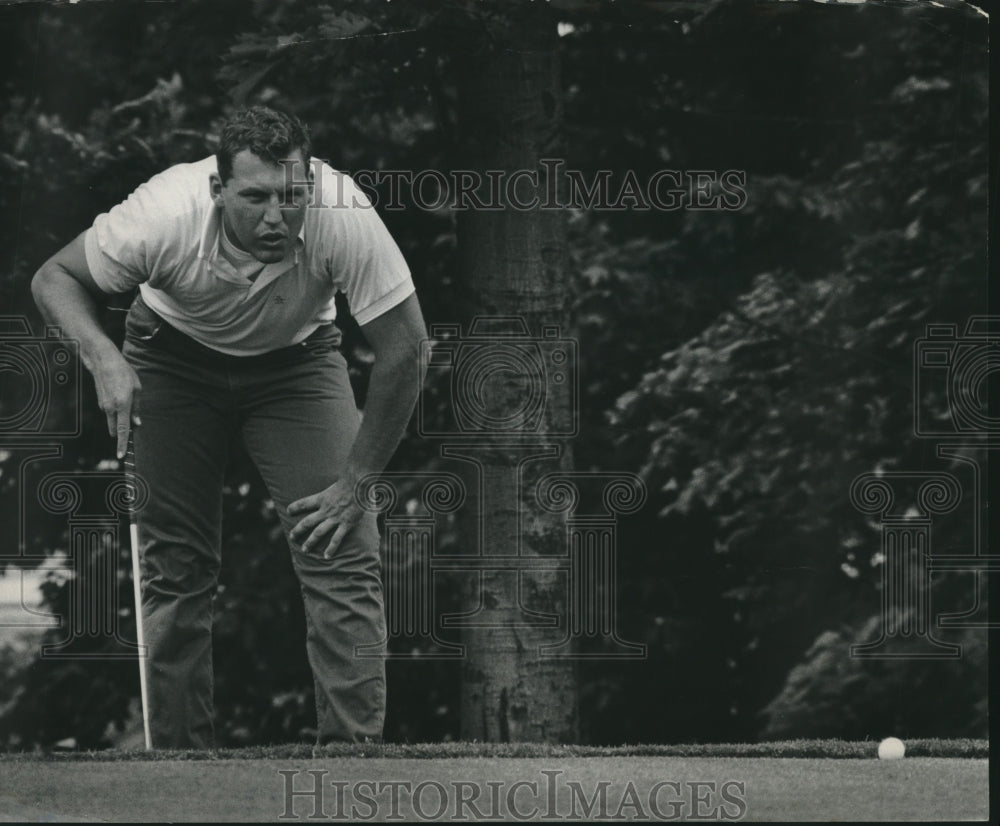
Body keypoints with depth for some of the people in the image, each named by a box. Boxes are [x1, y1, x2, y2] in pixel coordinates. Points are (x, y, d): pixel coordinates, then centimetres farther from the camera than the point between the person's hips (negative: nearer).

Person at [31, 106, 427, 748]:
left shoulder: (344, 217, -35)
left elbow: (405, 348, -25)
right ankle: (180, 752, 5)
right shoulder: (167, 215, -34)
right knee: (176, 567, -5)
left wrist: (355, 482, -22)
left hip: (297, 356, 0)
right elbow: (56, 278, -18)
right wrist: (104, 358, -37)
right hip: (175, 353, 0)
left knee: (344, 553, -15)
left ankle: (354, 750, -10)